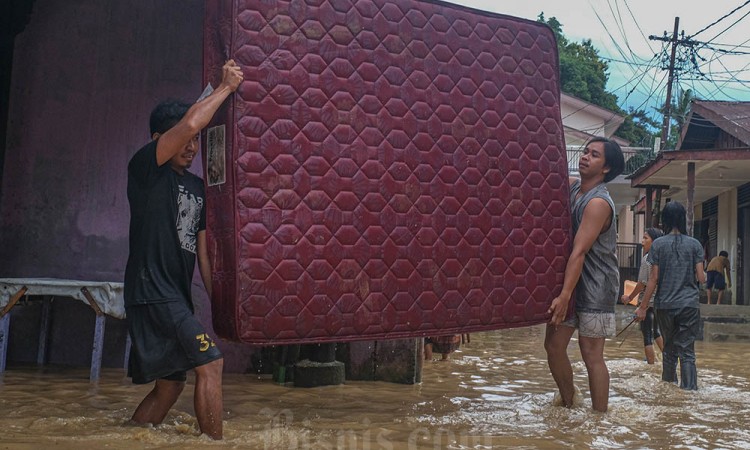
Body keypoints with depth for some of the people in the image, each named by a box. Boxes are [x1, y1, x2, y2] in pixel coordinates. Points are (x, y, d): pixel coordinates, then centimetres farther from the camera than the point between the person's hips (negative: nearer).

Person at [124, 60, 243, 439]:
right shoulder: (145, 168, -5)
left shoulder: (197, 187, 16)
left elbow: (202, 251, 17)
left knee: (169, 385, 13)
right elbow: (189, 123, -22)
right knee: (210, 363, -15)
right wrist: (226, 87, -11)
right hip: (151, 291, -8)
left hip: (177, 297, 9)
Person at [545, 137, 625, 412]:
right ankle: (568, 404, 24)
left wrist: (564, 295, -28)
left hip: (595, 286, -7)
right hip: (570, 280, 8)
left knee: (591, 353, -4)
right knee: (553, 345, 7)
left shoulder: (598, 203, -18)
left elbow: (579, 253, -24)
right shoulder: (571, 186, 5)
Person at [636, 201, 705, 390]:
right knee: (687, 351, 1)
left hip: (665, 305, 1)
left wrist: (643, 307, 3)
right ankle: (689, 388, -8)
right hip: (689, 304, 0)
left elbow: (653, 279, -3)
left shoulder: (658, 244, -1)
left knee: (669, 348, 14)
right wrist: (704, 274, 24)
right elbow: (701, 278, -1)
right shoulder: (695, 244, 1)